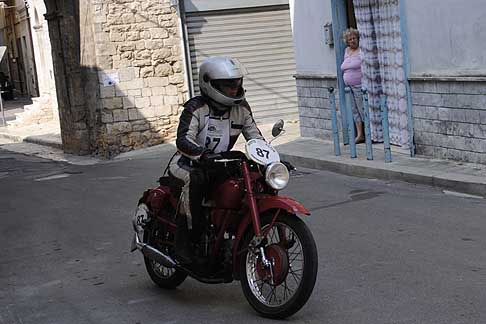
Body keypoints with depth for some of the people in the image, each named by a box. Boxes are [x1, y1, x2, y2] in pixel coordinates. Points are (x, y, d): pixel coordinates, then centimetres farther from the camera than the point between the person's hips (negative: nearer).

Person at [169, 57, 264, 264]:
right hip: (188, 163, -5)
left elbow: (254, 135, 5)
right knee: (195, 179, -39)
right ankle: (184, 241, -31)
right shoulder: (196, 108, -17)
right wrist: (205, 155, -46)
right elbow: (183, 140, -27)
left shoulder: (241, 108, 2)